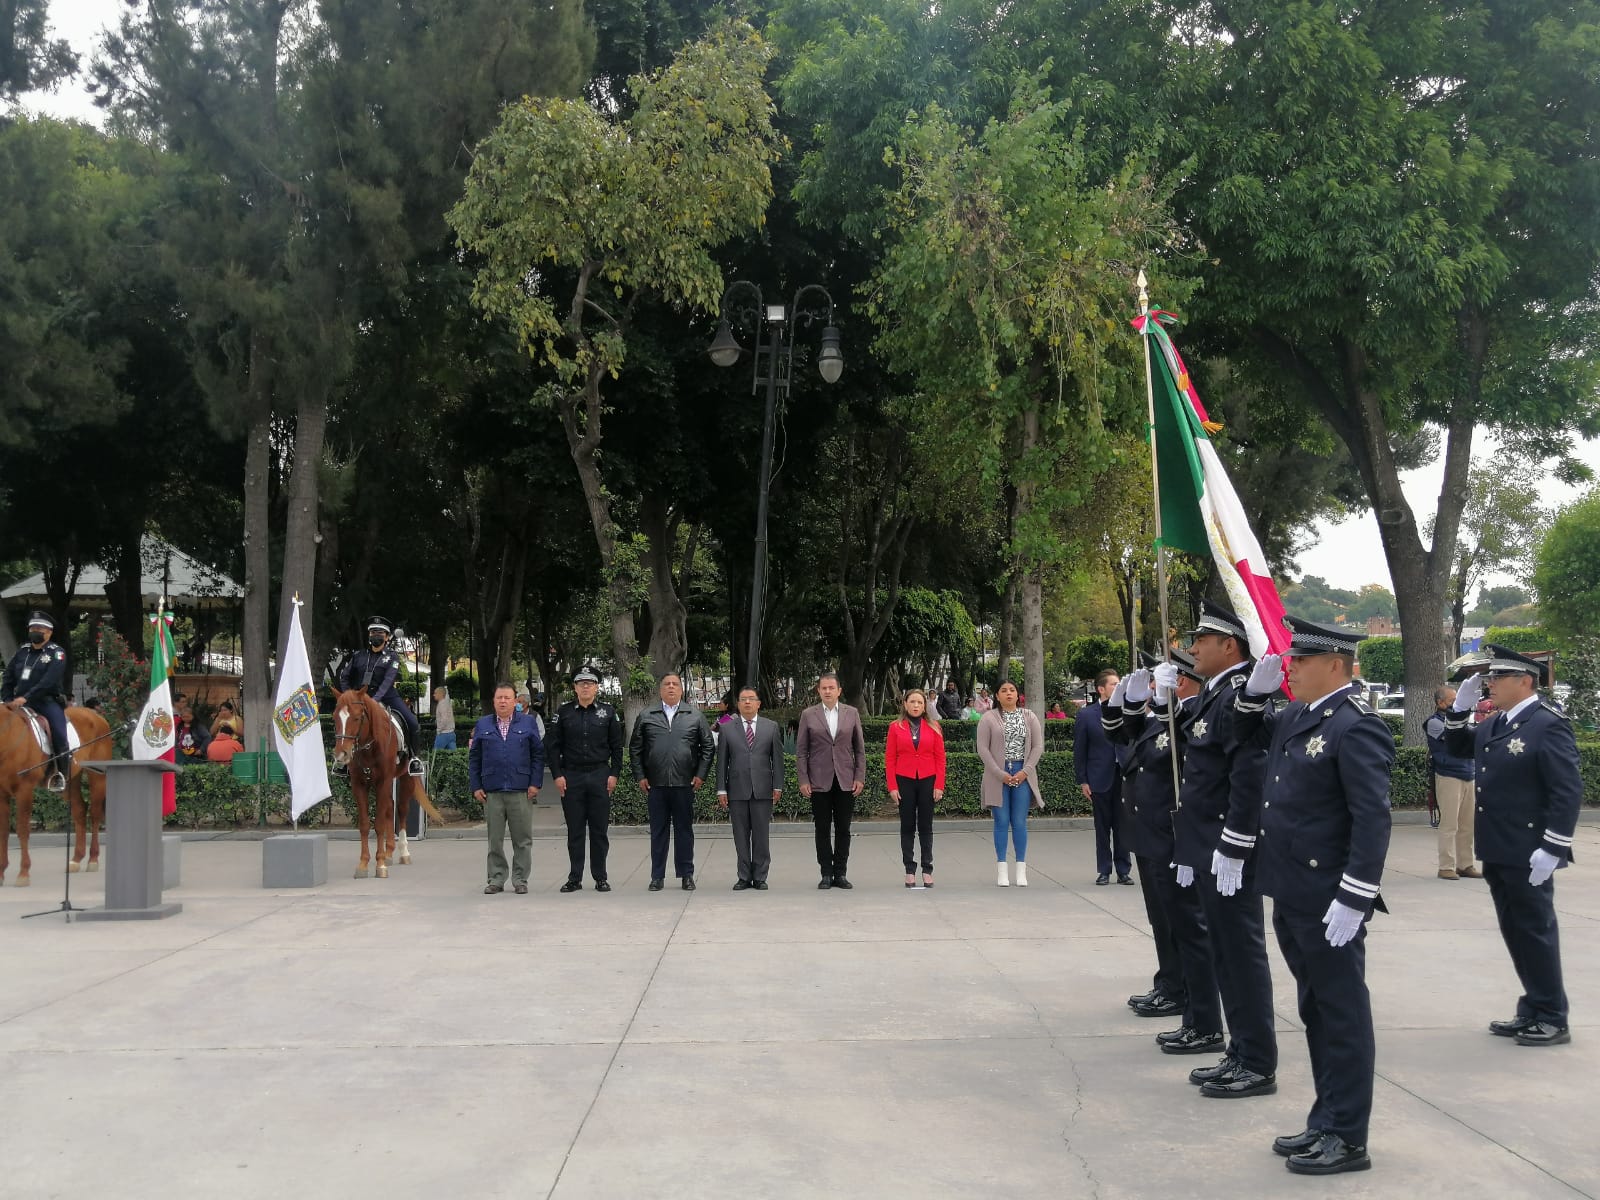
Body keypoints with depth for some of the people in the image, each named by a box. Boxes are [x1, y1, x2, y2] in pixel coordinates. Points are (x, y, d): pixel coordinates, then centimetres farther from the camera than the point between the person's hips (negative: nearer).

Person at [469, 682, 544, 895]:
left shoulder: (528, 723, 6)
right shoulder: (482, 725, 10)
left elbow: (538, 755, 4)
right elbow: (474, 758, 10)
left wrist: (535, 783, -4)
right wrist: (476, 786, 2)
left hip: (521, 791, -1)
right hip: (492, 791, 1)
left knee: (522, 839, 3)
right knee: (494, 840, 6)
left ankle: (520, 879, 11)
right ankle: (496, 879, 15)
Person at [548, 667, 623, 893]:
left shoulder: (608, 712, 5)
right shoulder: (564, 712, 5)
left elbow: (616, 746, 6)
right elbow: (554, 746, 5)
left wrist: (614, 774, -2)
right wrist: (557, 775, -3)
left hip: (600, 776, 0)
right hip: (571, 777, 0)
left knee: (600, 830, 3)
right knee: (574, 830, 5)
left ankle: (600, 877, 11)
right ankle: (574, 878, 12)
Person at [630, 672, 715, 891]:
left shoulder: (696, 716, 7)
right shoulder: (646, 717, 8)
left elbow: (708, 747, 7)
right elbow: (635, 748, 9)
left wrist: (701, 774, -1)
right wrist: (640, 776, 1)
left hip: (684, 783, 0)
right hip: (655, 784, 0)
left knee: (684, 830, 6)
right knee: (658, 831, 6)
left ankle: (686, 875, 14)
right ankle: (657, 876, 13)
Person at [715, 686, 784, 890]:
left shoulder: (771, 727, 8)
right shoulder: (727, 729, 7)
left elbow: (777, 758, 6)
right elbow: (722, 761, 6)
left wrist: (778, 786, 0)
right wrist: (721, 789, 0)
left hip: (762, 789, 0)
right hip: (737, 790, 0)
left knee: (762, 836, 2)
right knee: (741, 837, 4)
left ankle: (760, 877, 10)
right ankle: (744, 877, 12)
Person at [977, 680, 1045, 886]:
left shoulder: (1029, 717, 8)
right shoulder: (989, 718, 2)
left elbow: (1038, 746, 5)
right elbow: (983, 749, -4)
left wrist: (1025, 771, -8)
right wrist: (1001, 774, -11)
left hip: (1022, 774, 1)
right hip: (997, 775, -1)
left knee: (1020, 822, 1)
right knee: (1002, 822, 1)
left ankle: (1021, 871, 7)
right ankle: (1002, 871, 6)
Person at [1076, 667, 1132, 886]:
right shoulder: (1086, 716, -1)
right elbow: (1079, 751, 0)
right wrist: (1082, 781, -3)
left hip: (1124, 777, 1)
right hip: (1100, 779, -1)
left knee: (1122, 826, 5)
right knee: (1102, 827, 7)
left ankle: (1123, 870, 13)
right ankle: (1104, 870, 15)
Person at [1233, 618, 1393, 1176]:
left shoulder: (1356, 726, -17)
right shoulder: (1297, 717, 11)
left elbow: (1372, 818, -21)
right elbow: (1247, 732, 29)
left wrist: (1353, 899, -23)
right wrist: (1256, 687, 10)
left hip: (1330, 902, -9)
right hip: (1293, 897, 9)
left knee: (1342, 1015, 2)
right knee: (1315, 1011, 16)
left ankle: (1347, 1138, 13)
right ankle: (1325, 1122, 27)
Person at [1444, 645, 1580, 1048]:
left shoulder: (1549, 725, -16)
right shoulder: (1494, 724, 10)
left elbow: (1568, 791, -19)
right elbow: (1457, 746, 25)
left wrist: (1552, 849, -22)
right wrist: (1461, 707, 7)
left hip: (1528, 855, -8)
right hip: (1497, 852, 8)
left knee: (1535, 933, 1)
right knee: (1515, 933, 14)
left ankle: (1552, 1019, 12)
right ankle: (1533, 1011, 24)